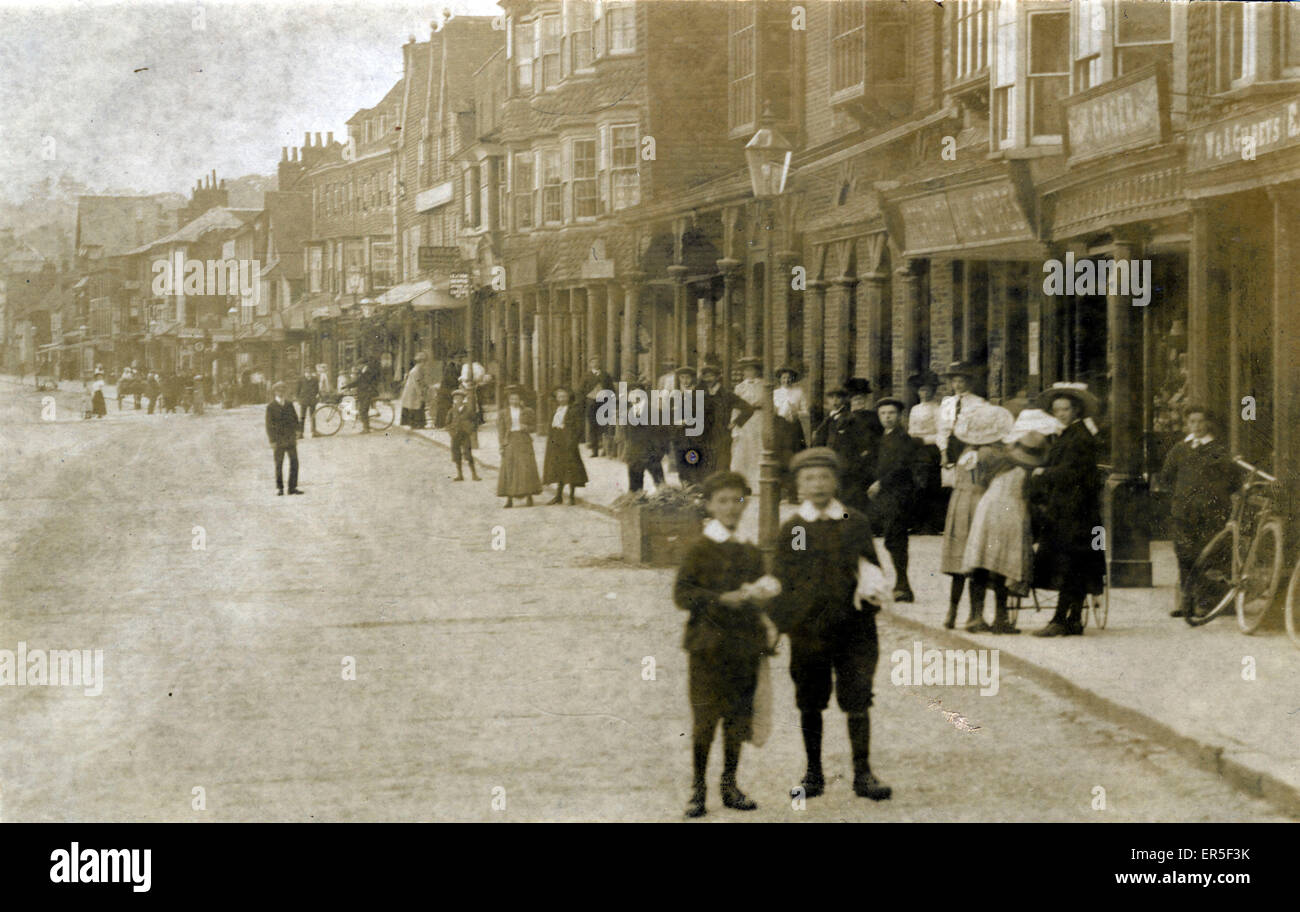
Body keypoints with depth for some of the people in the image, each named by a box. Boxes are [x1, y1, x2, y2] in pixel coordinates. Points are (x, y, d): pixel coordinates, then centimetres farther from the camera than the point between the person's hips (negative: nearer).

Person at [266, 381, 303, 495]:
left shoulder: (289, 404, 10)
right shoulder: (271, 407, -4)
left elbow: (295, 419, 15)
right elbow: (269, 425, -5)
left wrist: (296, 434, 6)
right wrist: (272, 441, -10)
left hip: (291, 439, 4)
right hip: (279, 440, -4)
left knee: (294, 463, -2)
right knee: (279, 464, 1)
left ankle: (292, 487, 1)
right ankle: (279, 488, 10)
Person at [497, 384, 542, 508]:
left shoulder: (528, 412, 8)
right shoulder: (503, 413, 8)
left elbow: (534, 427, 9)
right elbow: (500, 430, 4)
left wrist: (526, 428, -13)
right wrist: (502, 444, -6)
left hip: (524, 442, 0)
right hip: (510, 442, 0)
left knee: (526, 468, -7)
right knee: (509, 469, -4)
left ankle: (529, 496, -1)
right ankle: (509, 498, -2)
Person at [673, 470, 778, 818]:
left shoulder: (751, 552, 12)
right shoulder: (700, 549, -2)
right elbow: (682, 594, -9)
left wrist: (759, 596, -2)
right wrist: (724, 599, -19)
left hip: (744, 646, 5)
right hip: (708, 646, -5)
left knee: (738, 718, 7)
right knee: (704, 718, -5)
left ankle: (729, 785, 17)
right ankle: (697, 789, 3)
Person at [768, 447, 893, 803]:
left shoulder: (856, 523, 6)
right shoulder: (792, 528, 4)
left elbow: (871, 568, 10)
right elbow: (782, 580, 5)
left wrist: (871, 588, -11)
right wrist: (779, 624, -3)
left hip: (854, 630, 0)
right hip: (808, 632, 0)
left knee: (858, 702, -2)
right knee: (810, 705, 7)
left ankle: (862, 773, 6)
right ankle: (814, 774, 18)